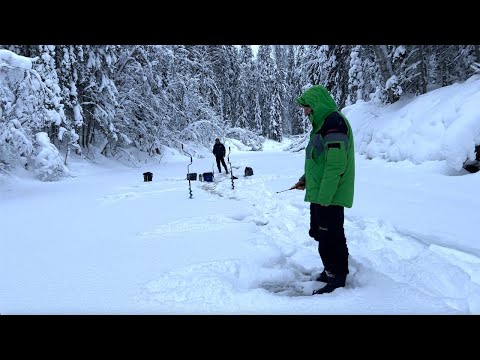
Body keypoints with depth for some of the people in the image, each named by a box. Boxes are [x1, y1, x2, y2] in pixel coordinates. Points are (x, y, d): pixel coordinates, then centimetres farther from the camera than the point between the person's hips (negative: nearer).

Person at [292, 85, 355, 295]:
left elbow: (336, 165, -25)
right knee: (320, 233, 21)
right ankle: (331, 271, 36)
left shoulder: (333, 122, -18)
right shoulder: (322, 124, 16)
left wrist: (324, 197, -25)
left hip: (329, 196, -11)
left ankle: (337, 279, 14)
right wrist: (306, 178, 15)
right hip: (319, 193, 11)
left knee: (330, 238, -1)